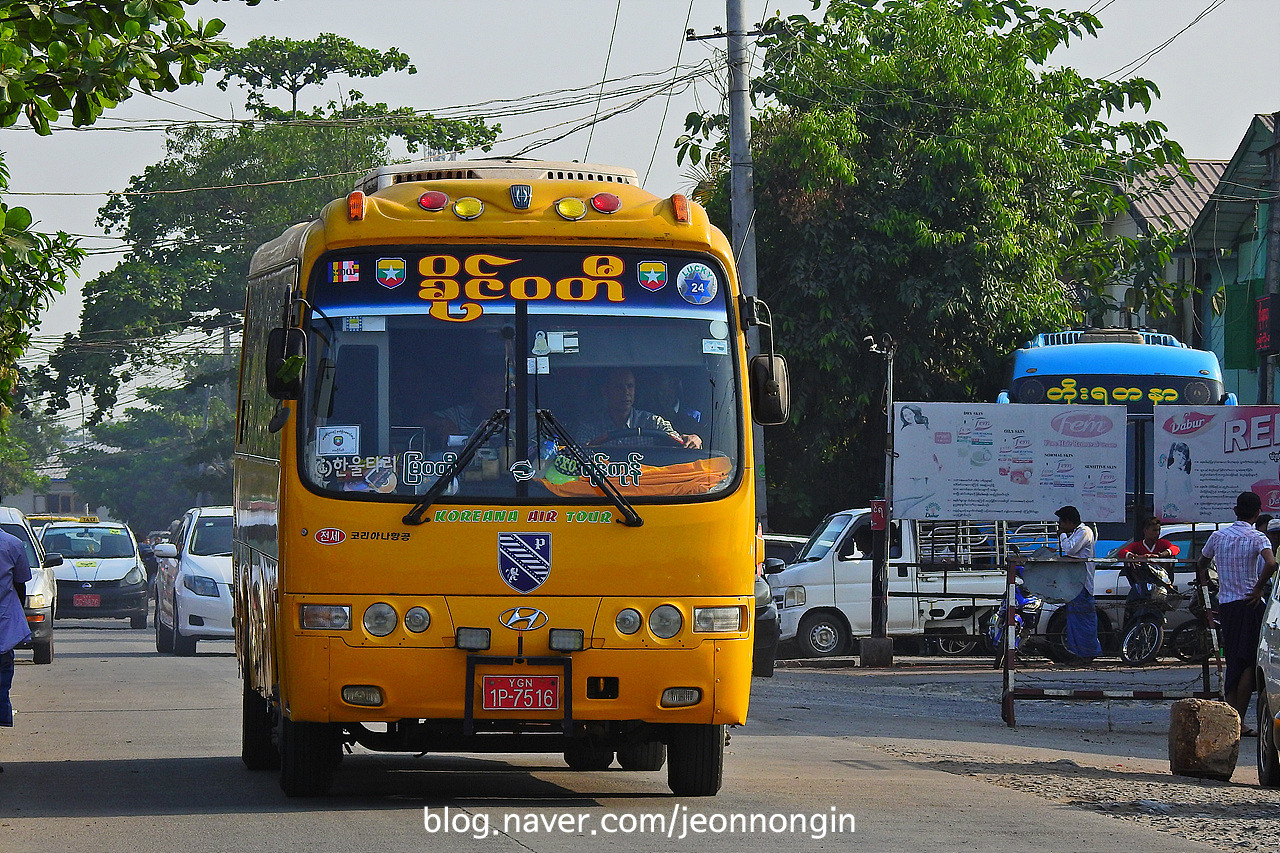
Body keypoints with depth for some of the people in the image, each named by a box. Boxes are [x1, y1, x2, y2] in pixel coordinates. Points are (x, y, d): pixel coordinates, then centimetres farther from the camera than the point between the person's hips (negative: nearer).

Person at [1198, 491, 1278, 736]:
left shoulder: (1218, 536, 7)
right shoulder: (1257, 538, -9)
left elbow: (1201, 565, 19)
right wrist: (1258, 590, -15)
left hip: (1224, 604, 5)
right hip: (1249, 605, -5)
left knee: (1233, 663, 12)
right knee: (1249, 664, -3)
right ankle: (1239, 721, -10)